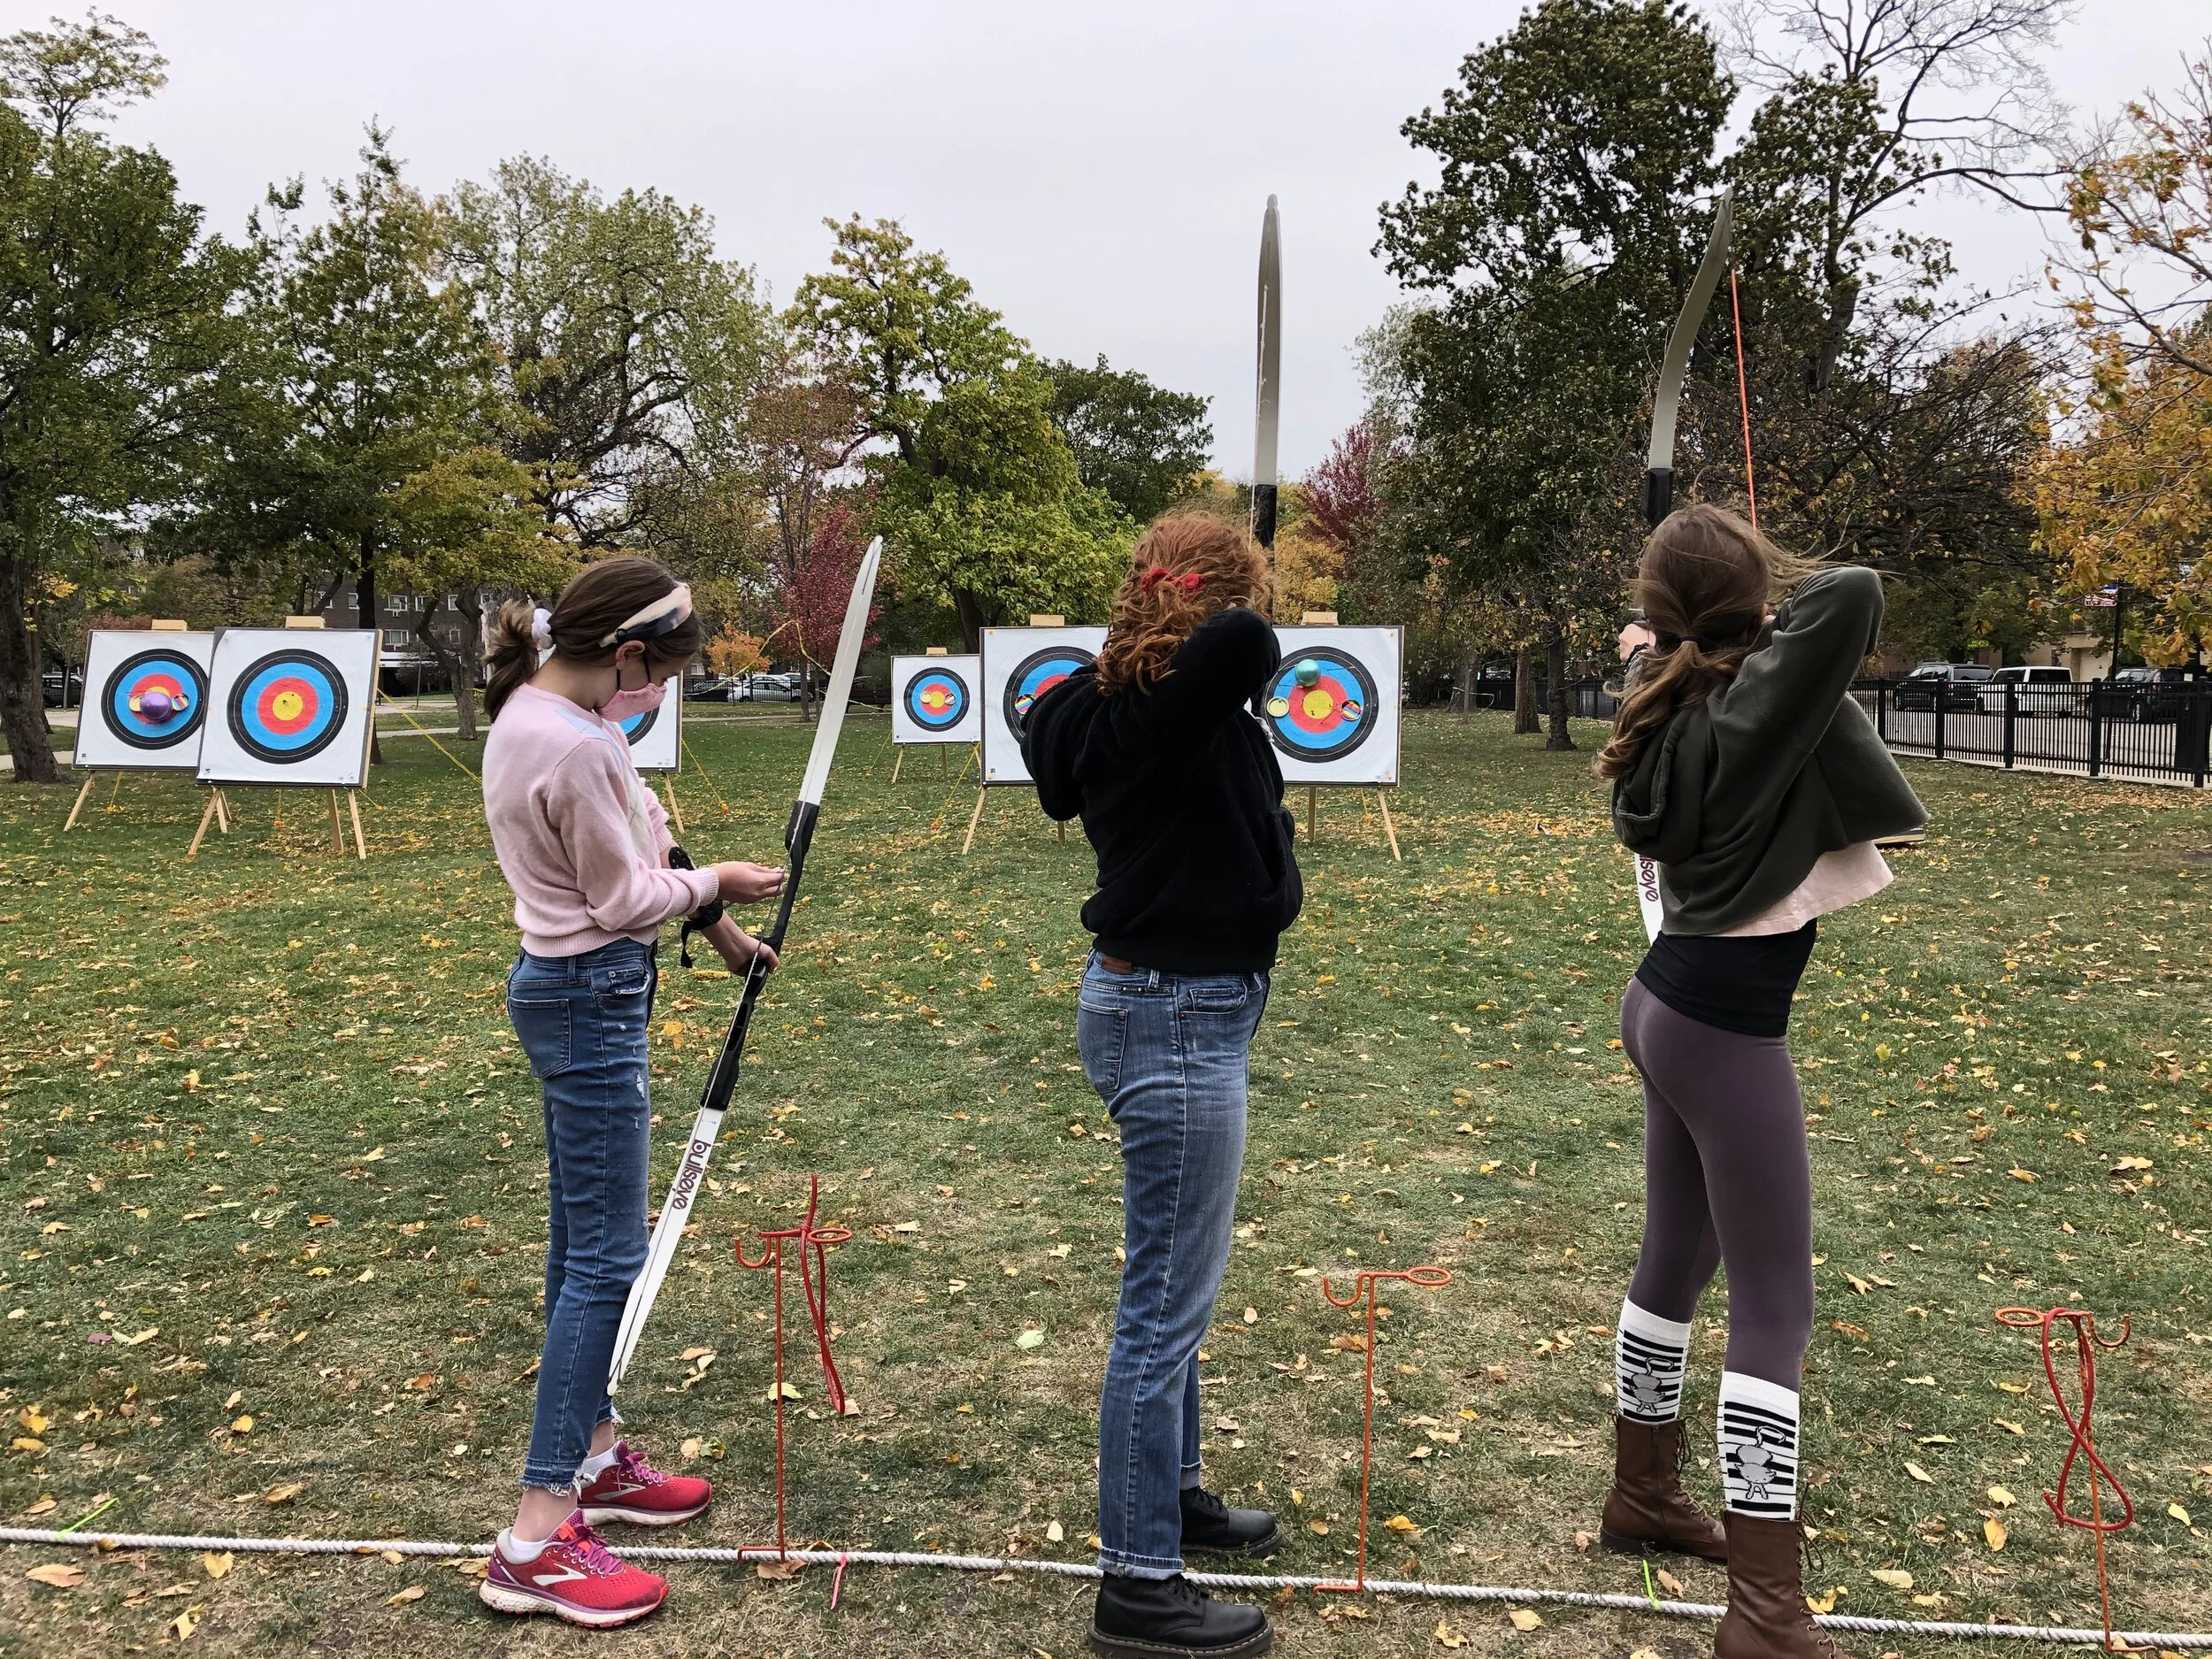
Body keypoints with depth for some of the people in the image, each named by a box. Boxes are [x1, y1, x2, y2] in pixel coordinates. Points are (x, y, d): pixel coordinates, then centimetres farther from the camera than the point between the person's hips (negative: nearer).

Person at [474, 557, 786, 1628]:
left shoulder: (532, 712, 7)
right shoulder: (577, 747, -24)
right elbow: (623, 897, -16)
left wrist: (711, 919, 12)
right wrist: (715, 885, 1)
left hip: (564, 986, 11)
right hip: (592, 998, -11)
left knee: (581, 1237, 18)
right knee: (606, 1255, -6)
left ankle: (591, 1457, 33)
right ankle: (538, 1539, -1)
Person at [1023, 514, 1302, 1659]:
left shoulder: (1125, 713, 6)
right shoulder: (1165, 712, -20)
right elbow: (1246, 645, -38)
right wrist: (1209, 618, -18)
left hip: (1176, 1008, 11)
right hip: (1178, 1018, -11)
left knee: (1173, 1285, 23)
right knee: (1166, 1304, -1)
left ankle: (1169, 1495, 40)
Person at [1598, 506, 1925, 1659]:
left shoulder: (1679, 707, 5)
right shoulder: (1760, 697, -18)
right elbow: (1855, 596, -31)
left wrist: (1656, 651, 33)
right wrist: (1781, 603, -11)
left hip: (1669, 1002, 9)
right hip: (1724, 1029, -9)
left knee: (1675, 1260, 21)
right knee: (1774, 1309, -4)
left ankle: (1641, 1494, 37)